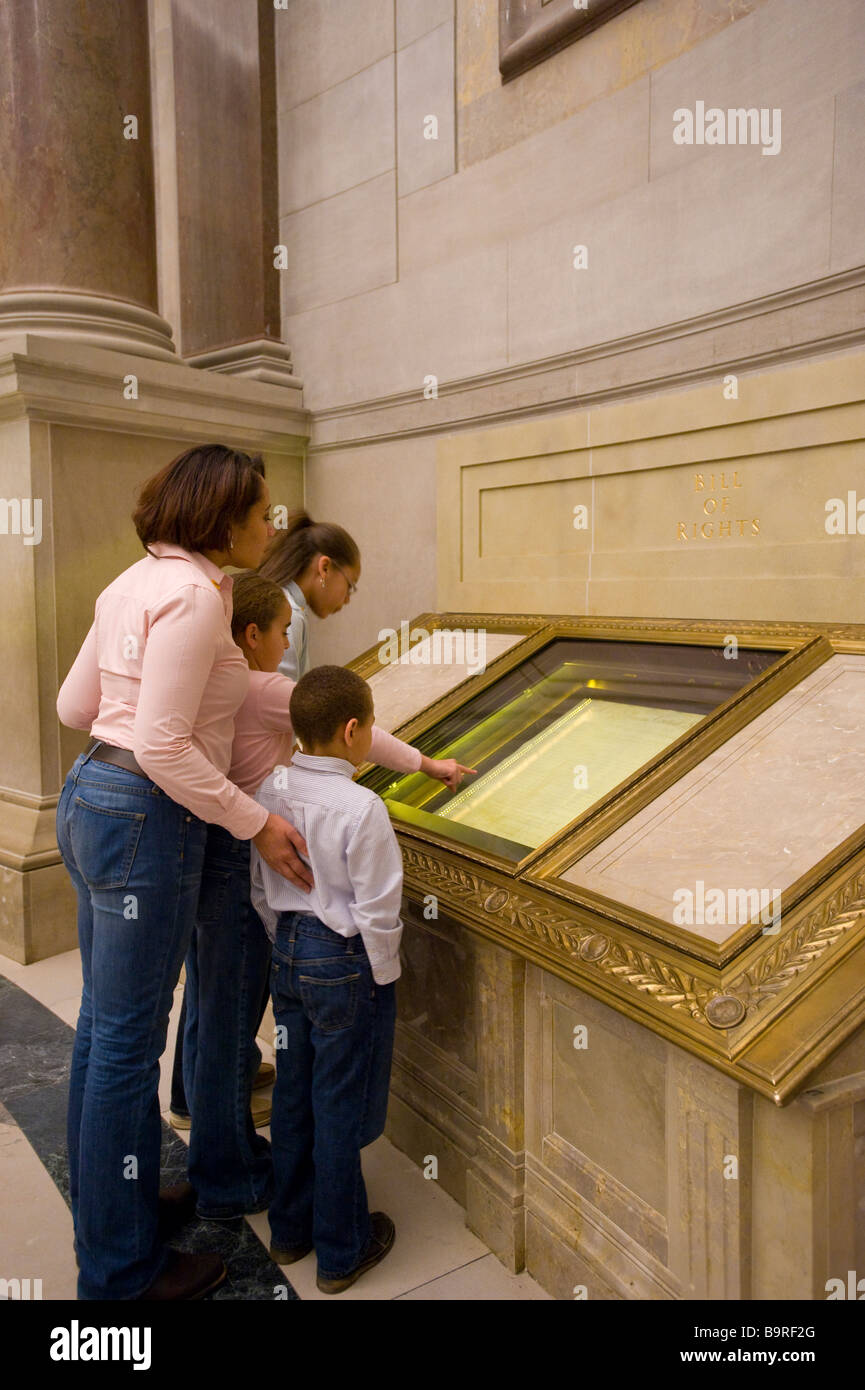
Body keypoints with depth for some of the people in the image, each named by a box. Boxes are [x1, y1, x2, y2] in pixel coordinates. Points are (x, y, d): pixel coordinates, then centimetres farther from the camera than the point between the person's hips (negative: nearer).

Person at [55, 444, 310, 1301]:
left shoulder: (136, 581, 11)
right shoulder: (194, 594, -17)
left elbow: (74, 706, 14)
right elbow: (163, 747, -22)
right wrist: (257, 823, -14)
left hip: (90, 795, 10)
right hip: (144, 819, -10)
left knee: (104, 1024, 20)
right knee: (129, 1042, 3)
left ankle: (107, 1205, 40)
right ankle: (122, 1270, 21)